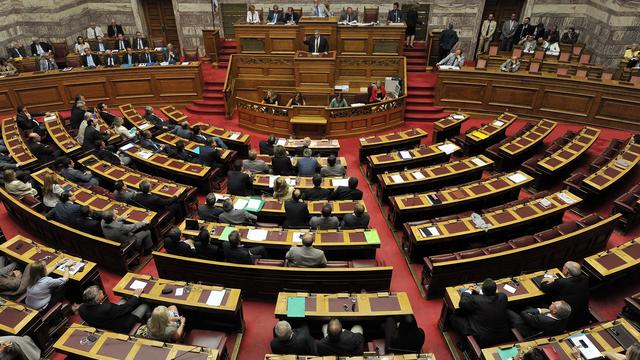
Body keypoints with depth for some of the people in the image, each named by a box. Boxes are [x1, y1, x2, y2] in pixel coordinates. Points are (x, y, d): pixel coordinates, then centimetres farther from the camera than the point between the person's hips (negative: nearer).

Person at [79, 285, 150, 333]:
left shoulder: (82, 309, -21)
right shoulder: (107, 308, -41)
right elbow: (126, 307, -23)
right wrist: (136, 296, -8)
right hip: (121, 329, -7)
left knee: (123, 300, 23)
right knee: (145, 306, 5)